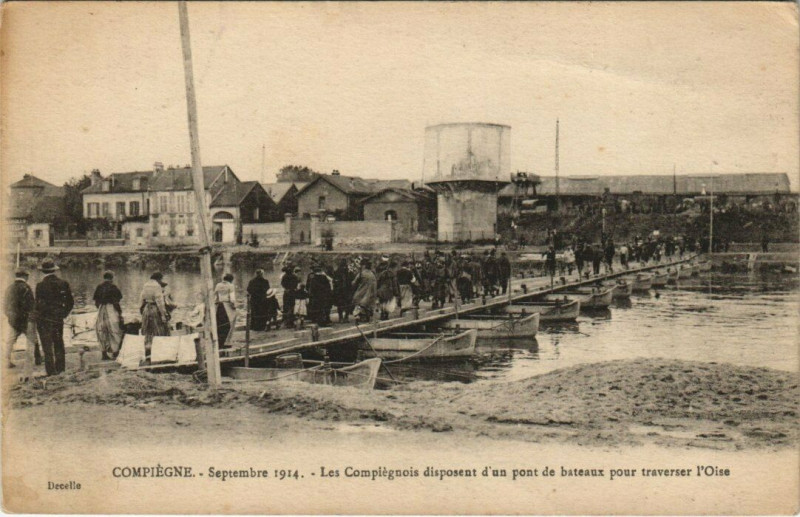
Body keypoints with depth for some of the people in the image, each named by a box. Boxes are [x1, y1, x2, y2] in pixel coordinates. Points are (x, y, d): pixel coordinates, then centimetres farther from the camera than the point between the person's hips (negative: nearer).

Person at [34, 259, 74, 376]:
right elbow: (70, 302, 4)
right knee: (59, 345, 15)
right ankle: (61, 369, 19)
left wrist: (37, 318, 0)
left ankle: (51, 371, -1)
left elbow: (38, 304, -13)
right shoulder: (63, 284, 0)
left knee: (47, 346, 1)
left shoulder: (41, 285, -12)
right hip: (58, 319, 4)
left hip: (45, 320, -4)